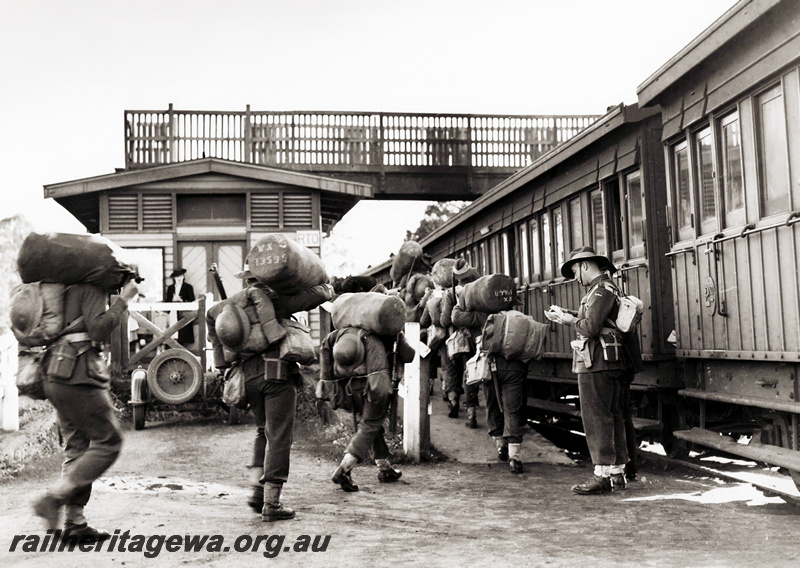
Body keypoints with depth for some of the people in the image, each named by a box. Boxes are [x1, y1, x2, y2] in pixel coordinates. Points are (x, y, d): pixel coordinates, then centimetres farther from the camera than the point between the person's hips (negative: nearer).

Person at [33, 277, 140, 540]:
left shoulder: (67, 288, 21)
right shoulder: (91, 288, -6)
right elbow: (98, 329, -17)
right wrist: (123, 300, -12)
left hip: (56, 379, 10)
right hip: (79, 379, -10)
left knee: (77, 448, 12)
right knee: (108, 442, -2)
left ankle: (75, 520, 12)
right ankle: (54, 499, -9)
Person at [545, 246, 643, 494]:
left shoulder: (601, 290, -13)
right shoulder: (608, 289, 19)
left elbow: (591, 327, -22)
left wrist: (570, 320, -6)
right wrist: (566, 315, 12)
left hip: (596, 365, -10)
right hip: (612, 364, 10)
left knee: (596, 419, -7)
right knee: (613, 418, 12)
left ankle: (603, 475, -5)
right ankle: (617, 473, 18)